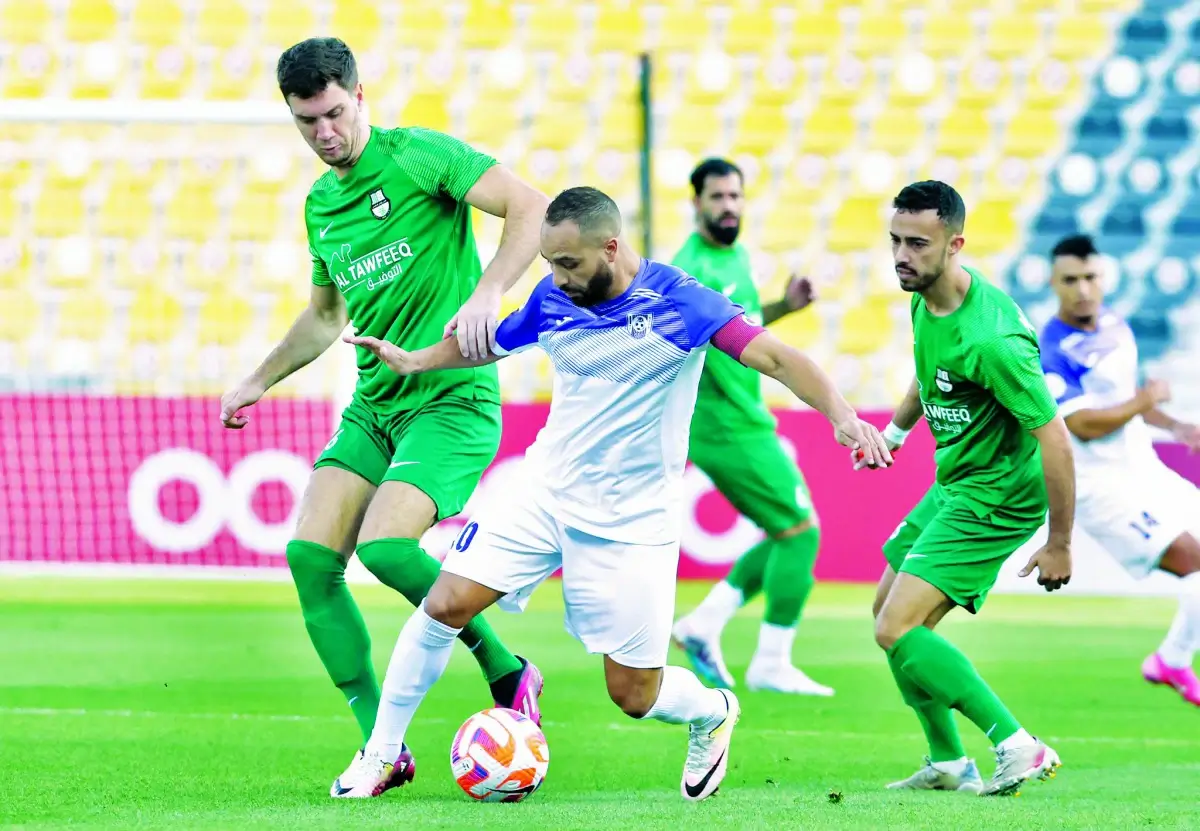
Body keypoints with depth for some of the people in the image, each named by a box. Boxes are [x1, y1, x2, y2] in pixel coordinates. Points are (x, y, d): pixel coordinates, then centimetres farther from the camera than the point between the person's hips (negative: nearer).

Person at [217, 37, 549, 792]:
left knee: (385, 548, -25)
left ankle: (507, 672, -1)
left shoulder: (419, 156, -8)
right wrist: (260, 380, 31)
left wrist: (487, 292, -30)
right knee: (310, 554, -9)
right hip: (373, 405, 8)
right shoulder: (320, 204, 15)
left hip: (454, 397, -8)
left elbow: (531, 207, -17)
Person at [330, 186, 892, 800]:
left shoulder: (677, 301, -16)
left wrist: (841, 415, -37)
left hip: (631, 519, -4)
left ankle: (713, 714, 35)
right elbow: (491, 343, 20)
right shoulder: (552, 299, -2)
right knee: (445, 604, -12)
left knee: (634, 694, 0)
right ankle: (381, 755, 4)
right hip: (544, 490, 4)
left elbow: (774, 358, -22)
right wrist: (414, 361, 9)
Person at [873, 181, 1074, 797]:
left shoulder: (988, 340, -31)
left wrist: (1059, 545, -20)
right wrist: (894, 430, 31)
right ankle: (948, 764, 27)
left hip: (995, 498, -10)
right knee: (888, 611, 17)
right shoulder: (926, 296, -3)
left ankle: (1018, 748, -12)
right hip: (952, 486, 10)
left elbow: (1054, 438, -26)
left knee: (898, 630, -16)